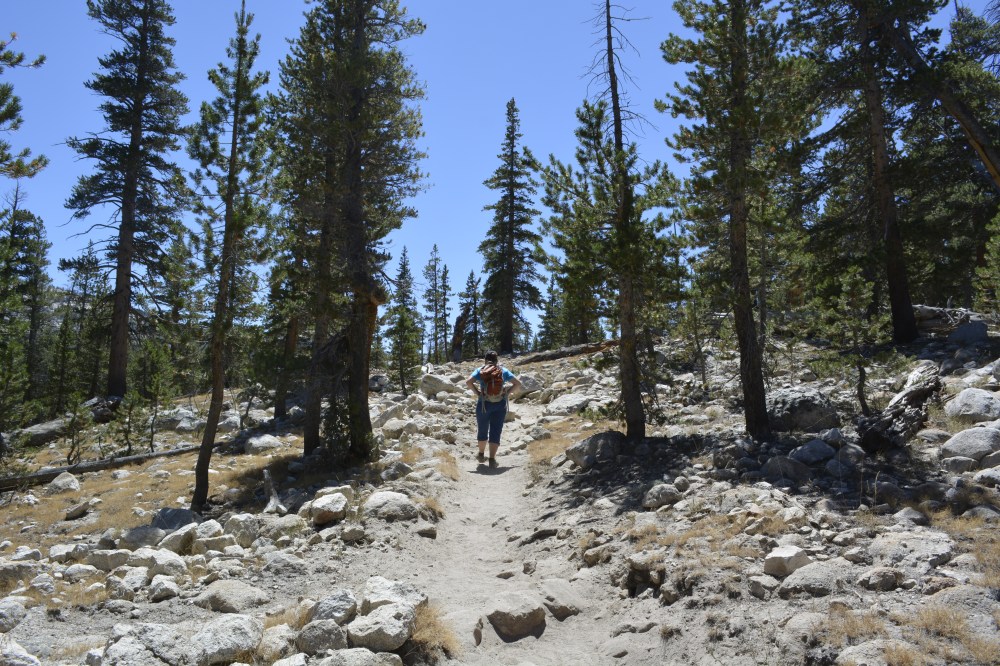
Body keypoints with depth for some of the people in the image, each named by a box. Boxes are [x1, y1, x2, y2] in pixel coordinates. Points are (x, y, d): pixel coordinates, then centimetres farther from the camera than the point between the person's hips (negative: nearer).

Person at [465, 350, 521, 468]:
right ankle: (492, 459, -8)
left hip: (483, 404, 0)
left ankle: (481, 455, 32)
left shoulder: (480, 370, 3)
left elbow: (468, 382, -13)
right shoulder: (503, 371, 7)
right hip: (500, 405, 0)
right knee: (495, 432, 1)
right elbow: (517, 384, 1)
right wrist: (507, 393, 3)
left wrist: (477, 392, -3)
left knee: (482, 430, 18)